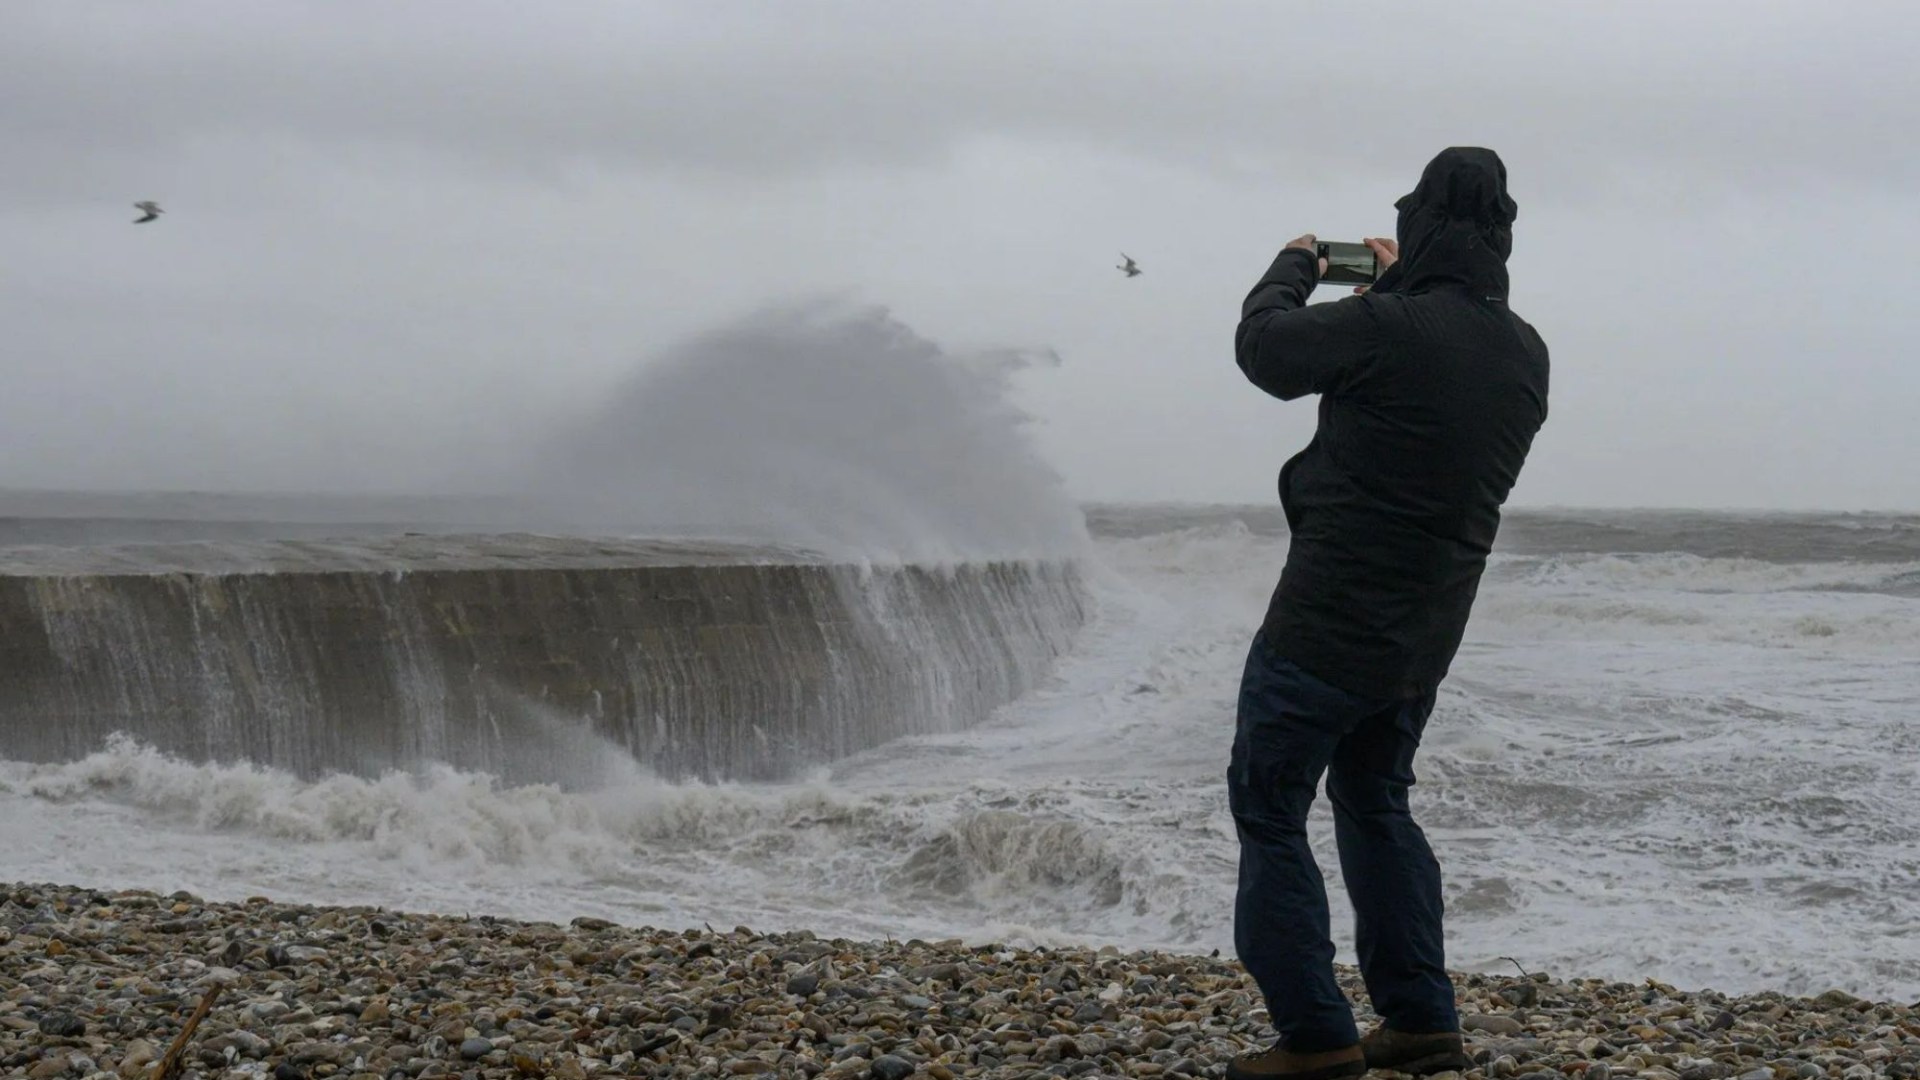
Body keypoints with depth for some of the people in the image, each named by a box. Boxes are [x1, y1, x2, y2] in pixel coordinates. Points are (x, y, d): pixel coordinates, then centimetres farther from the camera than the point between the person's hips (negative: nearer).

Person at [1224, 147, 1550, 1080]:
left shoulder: (1384, 328, -21)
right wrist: (1396, 286, 26)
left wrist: (1295, 267, 13)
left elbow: (1262, 346, -6)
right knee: (1375, 804, 23)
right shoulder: (1524, 353, 1)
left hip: (1325, 627, -7)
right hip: (1424, 641, 7)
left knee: (1270, 811, 4)